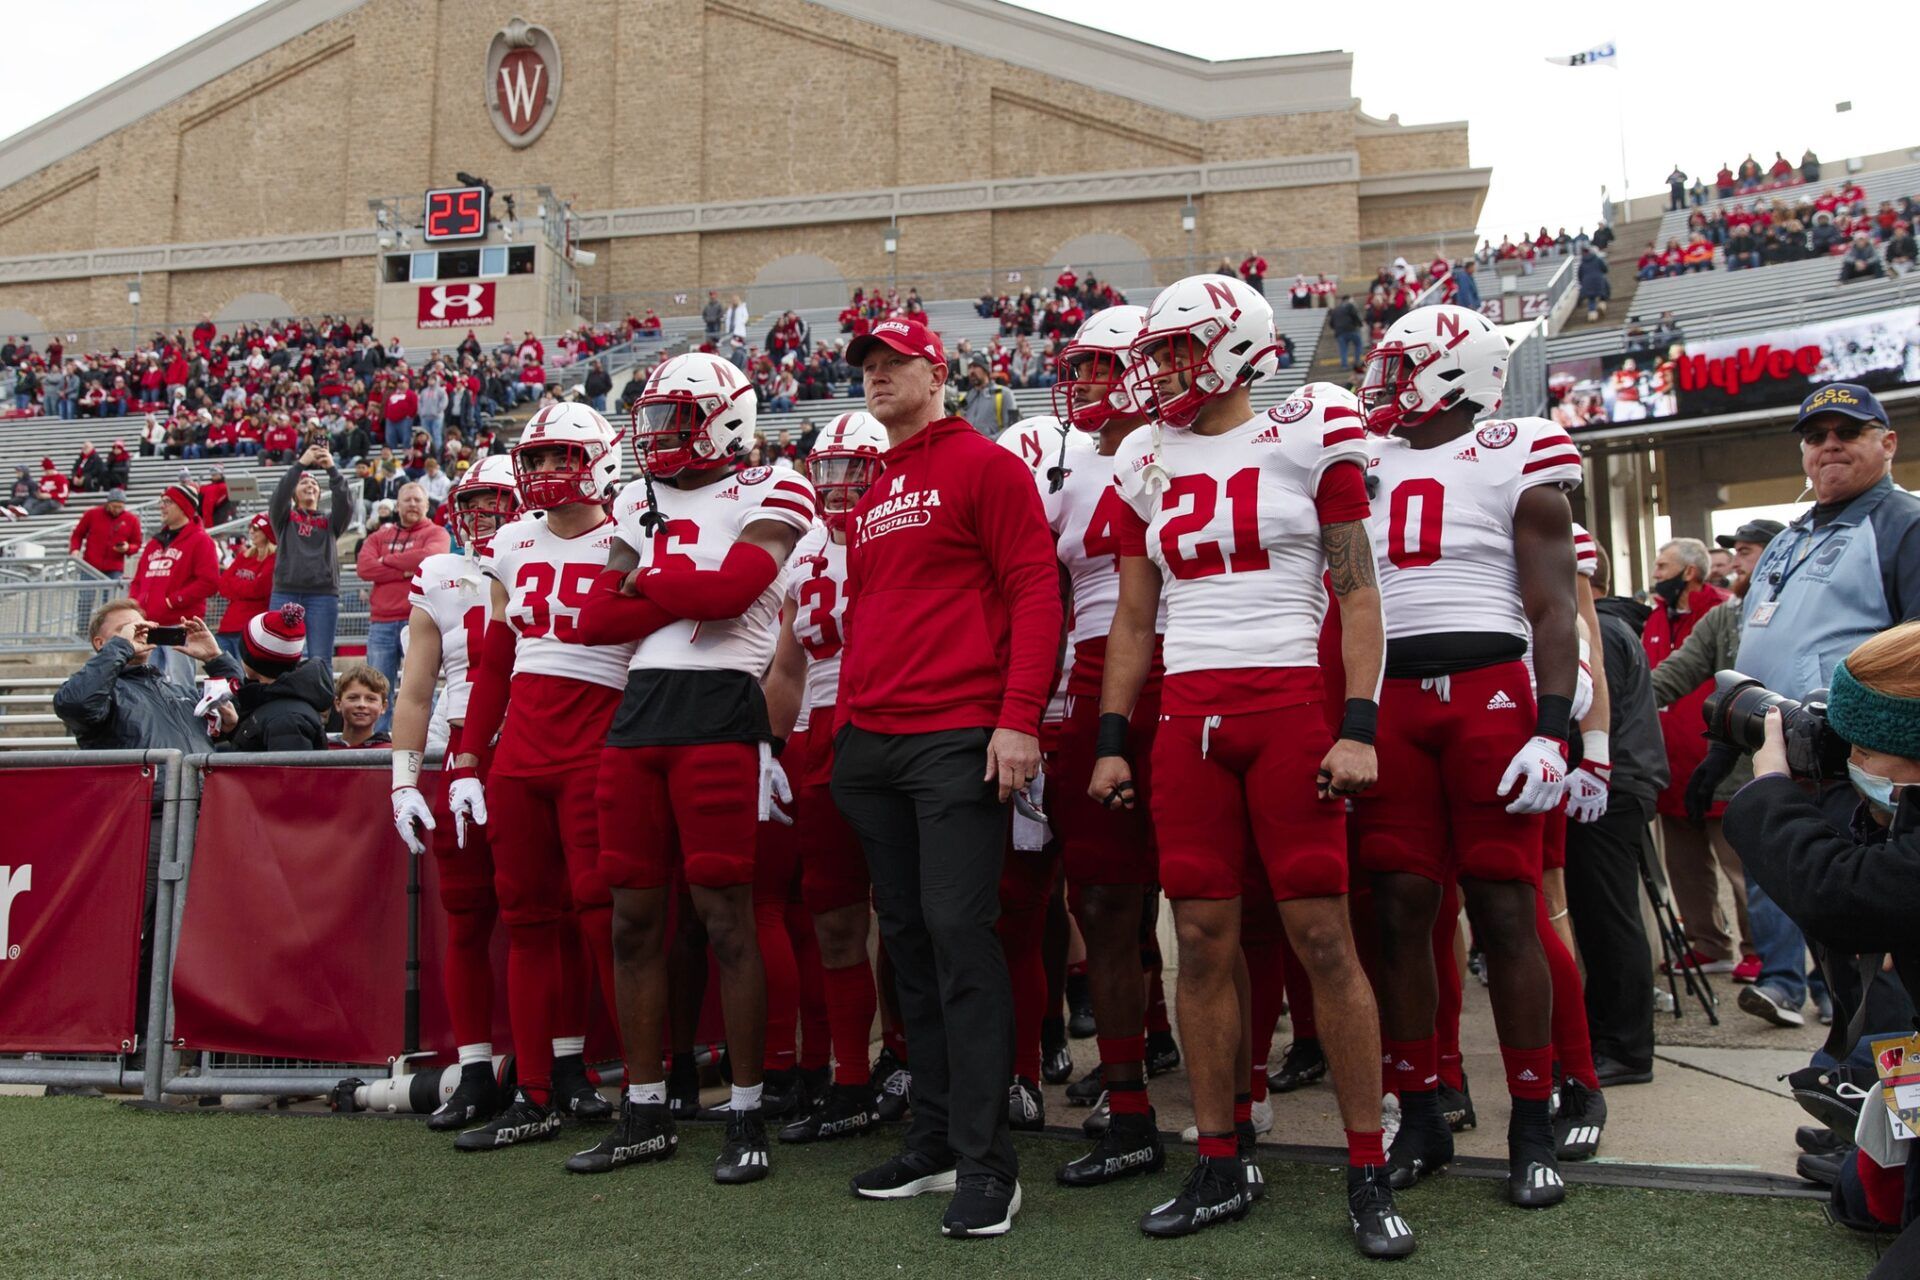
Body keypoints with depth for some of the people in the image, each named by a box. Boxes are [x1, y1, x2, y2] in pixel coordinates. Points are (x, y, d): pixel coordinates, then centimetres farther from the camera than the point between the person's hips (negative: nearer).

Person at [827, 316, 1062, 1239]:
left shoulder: (983, 466, -2)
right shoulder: (869, 496, 20)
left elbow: (1035, 591, -9)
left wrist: (1020, 717, -17)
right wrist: (845, 723, 18)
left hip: (957, 739, -7)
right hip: (870, 745, 8)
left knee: (958, 932, -9)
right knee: (907, 937, 10)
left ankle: (986, 1162, 1)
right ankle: (935, 1140, 21)